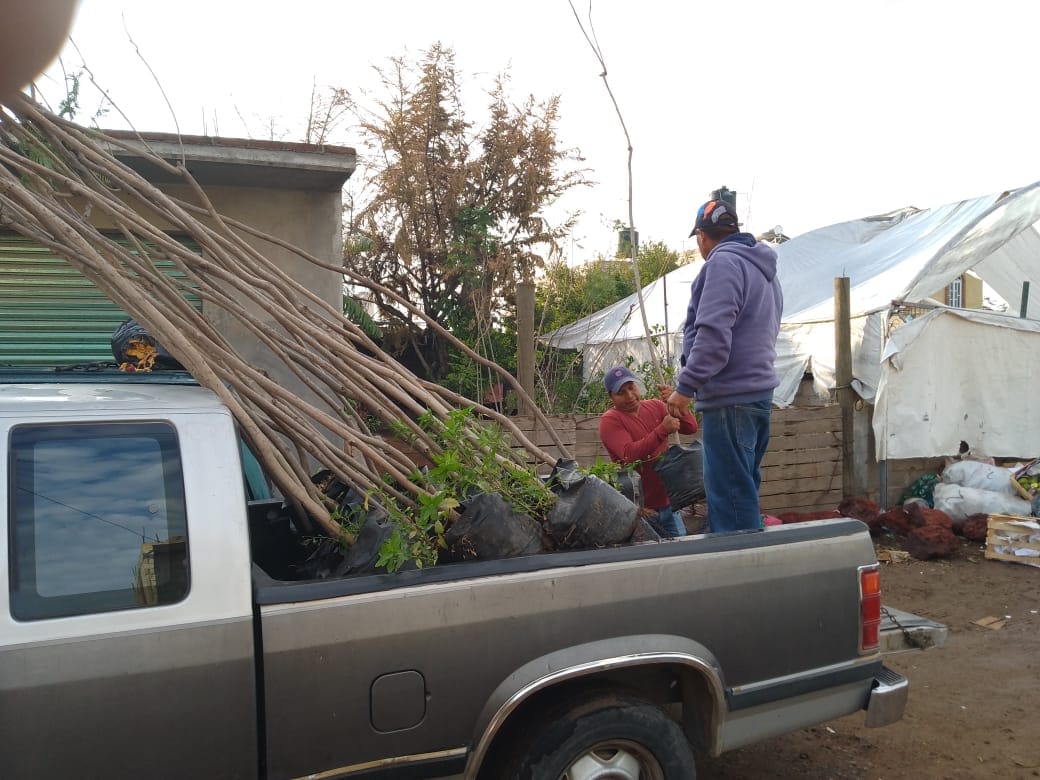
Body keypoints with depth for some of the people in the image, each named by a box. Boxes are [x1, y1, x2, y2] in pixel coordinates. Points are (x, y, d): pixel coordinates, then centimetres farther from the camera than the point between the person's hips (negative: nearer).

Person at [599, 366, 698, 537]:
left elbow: (691, 428, -3)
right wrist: (662, 430, -33)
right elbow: (630, 455, -25)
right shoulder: (610, 420, -11)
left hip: (666, 501, 5)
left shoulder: (655, 406, 6)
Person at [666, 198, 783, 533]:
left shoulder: (724, 262, -11)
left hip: (729, 398, -10)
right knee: (744, 490, 17)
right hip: (760, 390, 10)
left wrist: (685, 386, -17)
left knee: (729, 494, -6)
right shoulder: (764, 267, 19)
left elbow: (713, 334, -21)